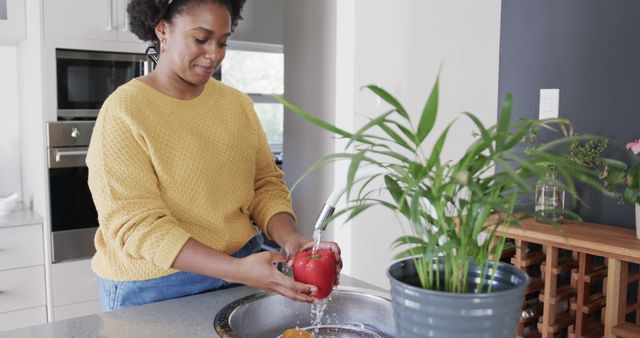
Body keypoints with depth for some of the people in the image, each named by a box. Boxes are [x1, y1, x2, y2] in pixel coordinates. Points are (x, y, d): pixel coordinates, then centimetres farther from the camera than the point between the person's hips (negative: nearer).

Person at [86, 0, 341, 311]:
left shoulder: (237, 104, 1)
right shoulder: (122, 112, -14)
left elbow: (265, 183, 3)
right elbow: (136, 225, -19)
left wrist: (290, 239, -18)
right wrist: (236, 269, -29)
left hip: (243, 268, 4)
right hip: (156, 287, -4)